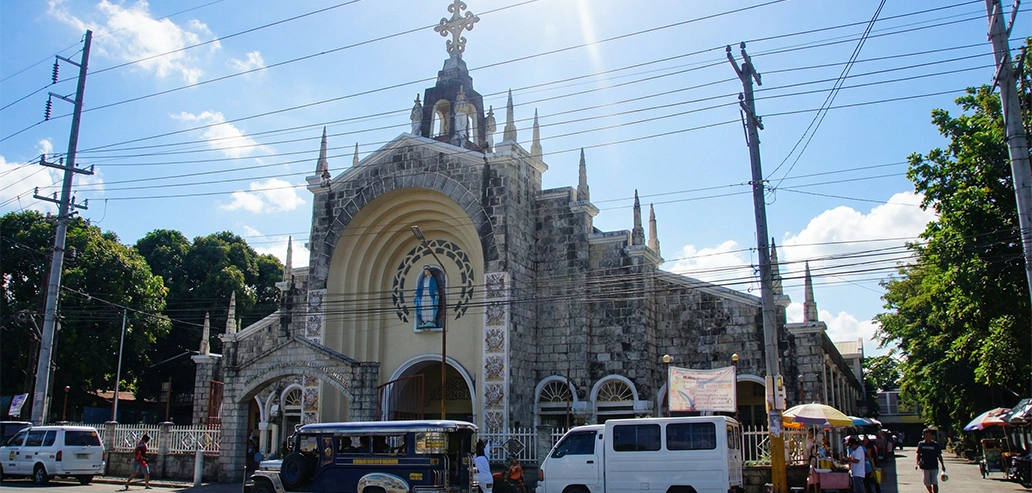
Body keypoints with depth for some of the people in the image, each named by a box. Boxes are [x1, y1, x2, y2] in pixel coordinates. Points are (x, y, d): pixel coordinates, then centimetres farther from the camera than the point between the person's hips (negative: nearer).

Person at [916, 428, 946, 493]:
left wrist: (942, 465, 2)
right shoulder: (921, 444, 2)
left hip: (934, 467, -1)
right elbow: (918, 454, 7)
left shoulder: (935, 444, -1)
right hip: (925, 467, 1)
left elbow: (939, 456, 6)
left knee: (934, 483, -10)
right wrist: (917, 463, -4)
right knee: (927, 483, 10)